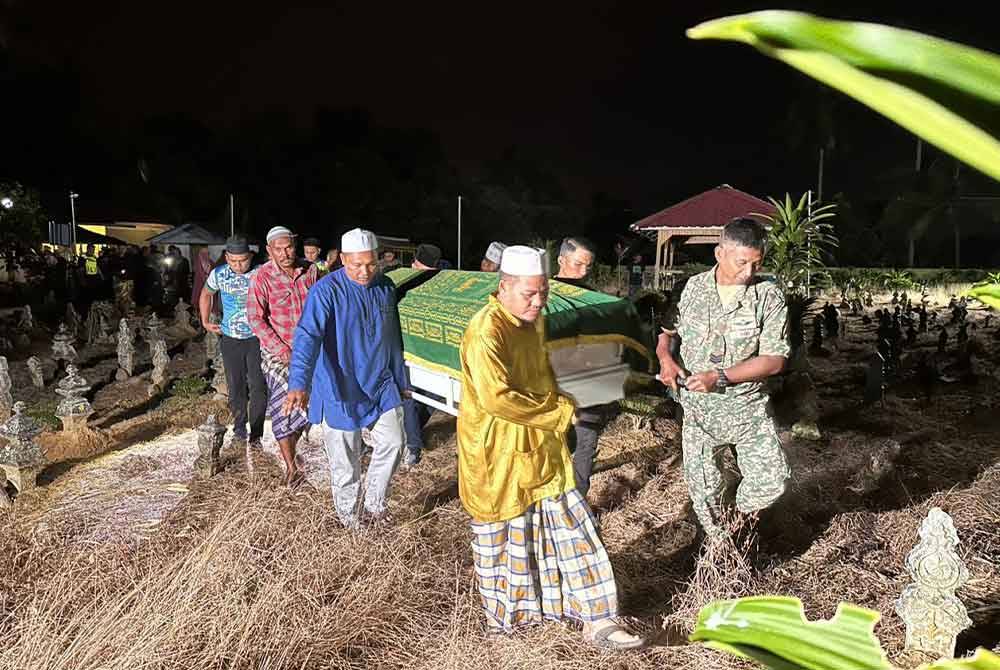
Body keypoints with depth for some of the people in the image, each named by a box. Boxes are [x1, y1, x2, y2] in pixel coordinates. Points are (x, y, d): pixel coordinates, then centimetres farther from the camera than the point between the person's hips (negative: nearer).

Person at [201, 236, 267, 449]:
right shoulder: (218, 275, -4)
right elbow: (206, 294, 16)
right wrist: (205, 322, 14)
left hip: (257, 338, -3)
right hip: (230, 339, 3)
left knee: (258, 386, -4)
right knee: (236, 387, 10)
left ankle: (256, 434, 3)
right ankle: (239, 429, 24)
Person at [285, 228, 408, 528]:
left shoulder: (386, 288, 1)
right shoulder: (326, 291, -18)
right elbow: (307, 336, -31)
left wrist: (401, 381, 19)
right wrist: (299, 384, -45)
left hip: (381, 385, 5)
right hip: (341, 389, -5)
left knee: (393, 442, 6)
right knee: (345, 461, 7)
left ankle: (374, 504, 28)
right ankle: (349, 517, 30)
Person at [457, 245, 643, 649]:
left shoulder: (533, 321, 7)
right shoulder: (486, 331, -23)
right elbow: (495, 398, -30)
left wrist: (557, 408, 4)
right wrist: (555, 413, -18)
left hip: (541, 449, 8)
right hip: (498, 456, -8)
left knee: (571, 526, 10)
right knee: (504, 537, 11)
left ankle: (597, 619, 21)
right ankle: (505, 617, 35)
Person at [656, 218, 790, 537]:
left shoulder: (769, 296, -10)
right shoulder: (693, 287, -3)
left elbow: (775, 360, -14)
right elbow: (666, 329, 12)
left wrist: (720, 377, -24)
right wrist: (665, 357, -10)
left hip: (747, 405, -1)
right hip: (697, 406, 1)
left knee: (771, 481, -7)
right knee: (702, 486, 9)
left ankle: (741, 519, 26)